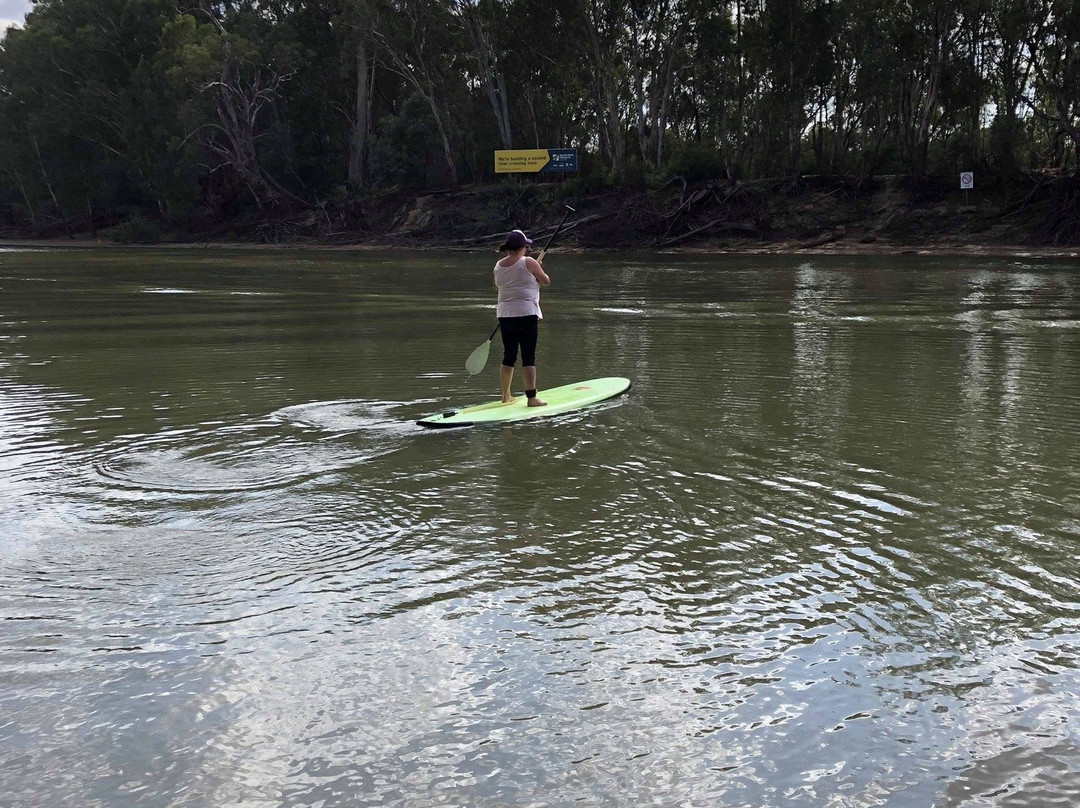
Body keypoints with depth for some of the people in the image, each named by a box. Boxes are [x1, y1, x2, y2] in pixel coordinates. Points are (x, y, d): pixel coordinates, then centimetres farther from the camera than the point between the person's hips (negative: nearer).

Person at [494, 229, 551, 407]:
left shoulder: (499, 265, 8)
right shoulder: (528, 262, -9)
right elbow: (546, 281, 0)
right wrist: (539, 271, 19)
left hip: (505, 315, 6)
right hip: (526, 314, -6)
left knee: (508, 357, 14)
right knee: (529, 358, -4)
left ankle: (506, 395, 22)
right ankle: (532, 397, -5)